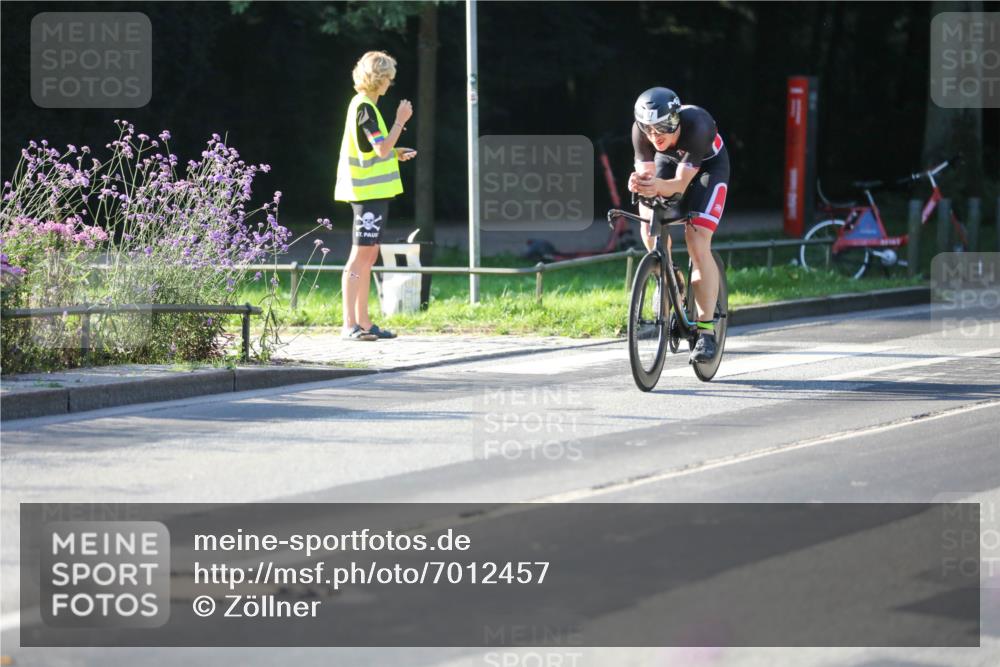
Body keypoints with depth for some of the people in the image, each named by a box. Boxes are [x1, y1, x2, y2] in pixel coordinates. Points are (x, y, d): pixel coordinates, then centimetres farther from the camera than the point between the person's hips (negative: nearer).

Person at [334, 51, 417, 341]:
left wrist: (395, 153, 16)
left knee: (368, 256, 11)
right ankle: (350, 325, -12)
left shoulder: (363, 105, 17)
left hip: (372, 191, 10)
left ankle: (363, 322, 14)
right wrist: (400, 121, -10)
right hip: (369, 191, -10)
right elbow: (382, 149, -19)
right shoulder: (365, 107, -14)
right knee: (360, 255, -10)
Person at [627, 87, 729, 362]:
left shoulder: (697, 125, -40)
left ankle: (706, 329, -17)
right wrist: (639, 183, -52)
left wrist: (658, 187, -60)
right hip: (669, 161, 4)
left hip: (708, 166, -4)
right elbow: (646, 173, -28)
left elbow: (681, 183, -39)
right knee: (650, 228, -18)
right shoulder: (641, 130, -30)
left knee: (697, 241, -20)